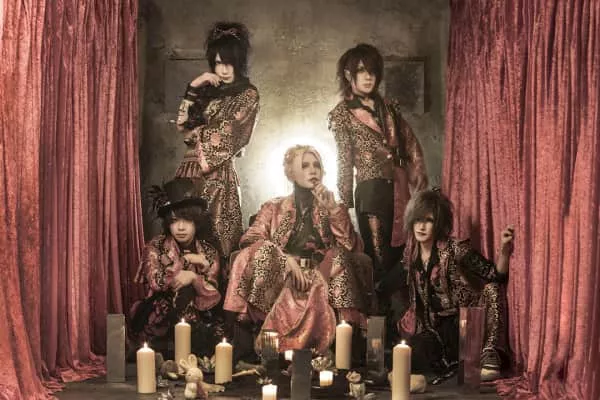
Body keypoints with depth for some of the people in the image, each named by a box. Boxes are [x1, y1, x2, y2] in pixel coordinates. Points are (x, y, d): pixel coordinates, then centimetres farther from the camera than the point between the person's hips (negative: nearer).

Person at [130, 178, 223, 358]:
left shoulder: (208, 252, 0)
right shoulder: (155, 247, -5)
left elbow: (211, 299, -6)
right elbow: (157, 282, -24)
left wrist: (194, 278, -24)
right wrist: (187, 260, -17)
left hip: (196, 324, 3)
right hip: (159, 325, -2)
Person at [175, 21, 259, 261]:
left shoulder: (248, 94, 0)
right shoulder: (209, 90, 16)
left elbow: (224, 134, -7)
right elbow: (183, 125, 9)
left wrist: (196, 132, 8)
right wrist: (193, 89, 1)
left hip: (217, 172, -5)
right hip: (191, 169, 5)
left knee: (214, 239, -4)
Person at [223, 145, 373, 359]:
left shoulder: (332, 210, 15)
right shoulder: (274, 208, 15)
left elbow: (352, 248, 0)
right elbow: (250, 240, -1)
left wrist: (333, 209, -9)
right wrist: (285, 258, -16)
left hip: (320, 283, -1)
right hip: (280, 283, 1)